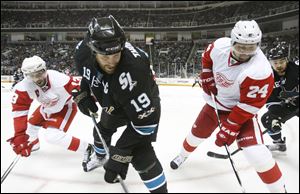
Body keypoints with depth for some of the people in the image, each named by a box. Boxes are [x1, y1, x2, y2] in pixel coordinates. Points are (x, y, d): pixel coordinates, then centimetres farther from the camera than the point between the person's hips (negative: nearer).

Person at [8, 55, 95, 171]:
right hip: (47, 108, 6)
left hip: (65, 106, -6)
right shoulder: (23, 88, -26)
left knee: (52, 136, -21)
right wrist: (20, 135, -29)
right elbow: (19, 109, -25)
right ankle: (33, 144, 51)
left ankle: (88, 149, -12)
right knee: (30, 125, 16)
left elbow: (79, 89, -29)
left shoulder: (59, 79, -40)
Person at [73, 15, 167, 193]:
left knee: (140, 152, -20)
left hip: (144, 105, -7)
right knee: (102, 130, 27)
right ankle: (102, 158, 60)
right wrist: (83, 93, -7)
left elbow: (145, 119, -40)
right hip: (114, 104, 7)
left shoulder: (133, 68, -45)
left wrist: (122, 153, -39)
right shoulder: (83, 51, -25)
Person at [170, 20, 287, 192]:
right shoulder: (220, 45, -20)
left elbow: (248, 106, -28)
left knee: (255, 152, -21)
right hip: (215, 102, 5)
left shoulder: (260, 71, -35)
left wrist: (229, 128, -26)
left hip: (242, 109, -5)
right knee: (197, 133, 17)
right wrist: (207, 78, -5)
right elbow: (207, 57, 4)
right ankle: (183, 155, 51)